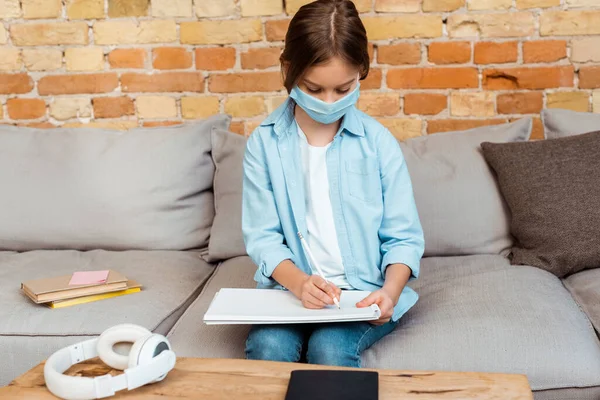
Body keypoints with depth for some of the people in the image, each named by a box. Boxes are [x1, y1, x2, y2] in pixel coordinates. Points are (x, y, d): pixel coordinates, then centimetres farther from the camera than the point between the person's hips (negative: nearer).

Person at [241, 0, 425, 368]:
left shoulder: (378, 142, -4)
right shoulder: (264, 143, -4)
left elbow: (403, 237, -2)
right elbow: (262, 236, -5)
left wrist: (390, 290, -21)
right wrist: (299, 282, -23)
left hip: (365, 291, 0)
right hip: (292, 288, 1)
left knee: (329, 348, -27)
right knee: (267, 346, -27)